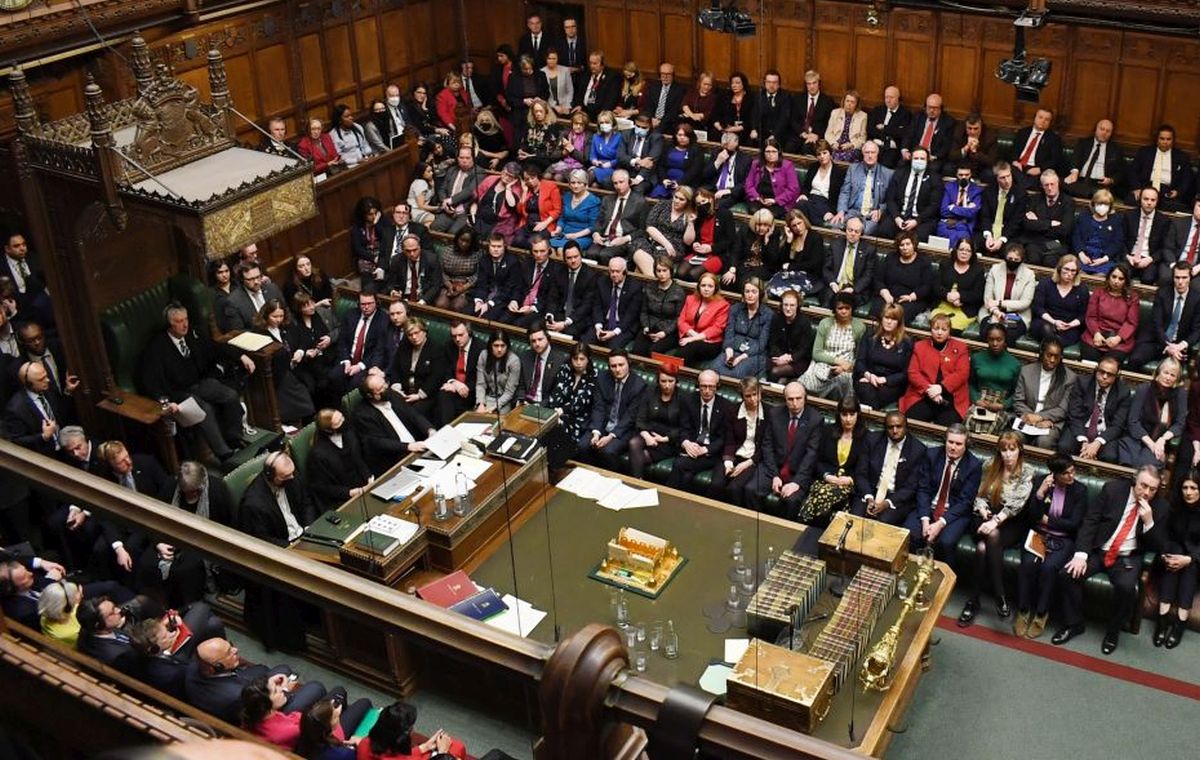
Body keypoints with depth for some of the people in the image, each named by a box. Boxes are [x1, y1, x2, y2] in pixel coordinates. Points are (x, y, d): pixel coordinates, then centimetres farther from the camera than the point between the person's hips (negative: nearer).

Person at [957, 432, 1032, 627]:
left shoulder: (1027, 472, -2)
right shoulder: (991, 467, 10)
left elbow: (1016, 504, -13)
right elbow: (980, 496, 11)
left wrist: (996, 521, -24)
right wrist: (984, 512, -10)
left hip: (1011, 523, -2)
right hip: (985, 518, 2)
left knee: (983, 548, -32)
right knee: (992, 536, -33)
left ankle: (974, 600, -28)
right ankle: (1000, 598, -31)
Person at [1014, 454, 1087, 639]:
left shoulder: (1080, 490, -1)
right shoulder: (1043, 483, 1)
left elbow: (1073, 524, -5)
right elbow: (1032, 516, -6)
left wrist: (1046, 520, -4)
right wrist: (1041, 492, -18)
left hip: (1063, 540, -1)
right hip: (1039, 534, 1)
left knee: (1049, 567, -30)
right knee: (1029, 563, -29)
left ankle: (1041, 615, -16)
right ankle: (1023, 611, -15)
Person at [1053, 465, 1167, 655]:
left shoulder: (1160, 507, -1)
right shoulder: (1113, 489, -3)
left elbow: (1156, 547, 0)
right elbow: (1090, 521, -5)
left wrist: (1149, 521, -18)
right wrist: (1081, 554, -17)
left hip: (1128, 559, -1)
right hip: (1098, 550, 1)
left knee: (1126, 587, -31)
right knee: (1070, 573, -23)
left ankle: (1113, 631, -4)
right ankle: (1073, 624, -2)